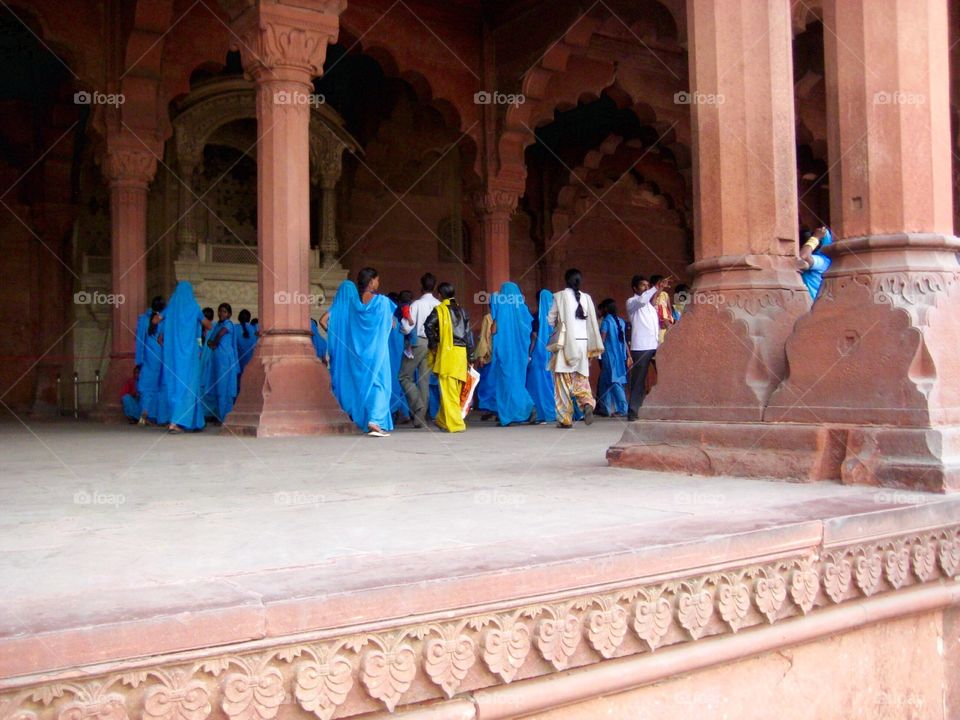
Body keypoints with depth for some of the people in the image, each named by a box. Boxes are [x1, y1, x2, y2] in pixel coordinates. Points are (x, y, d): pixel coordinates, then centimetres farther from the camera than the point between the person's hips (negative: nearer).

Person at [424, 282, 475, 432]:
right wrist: (471, 358, 14)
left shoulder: (439, 310, -1)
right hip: (461, 353, 5)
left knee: (448, 390, -3)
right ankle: (442, 420, 25)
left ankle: (455, 424, -8)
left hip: (447, 352, -5)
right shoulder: (462, 311, 14)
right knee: (455, 390, 13)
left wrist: (433, 344, -5)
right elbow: (468, 335, 12)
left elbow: (428, 325, -18)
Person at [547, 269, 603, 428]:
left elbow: (550, 320, -1)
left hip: (565, 343, -3)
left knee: (563, 381, 3)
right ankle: (587, 403, -18)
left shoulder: (560, 296, -4)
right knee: (581, 379, 10)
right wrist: (593, 348, 13)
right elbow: (593, 323, 7)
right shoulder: (586, 298, 6)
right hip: (583, 342, 3)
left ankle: (565, 418, 3)